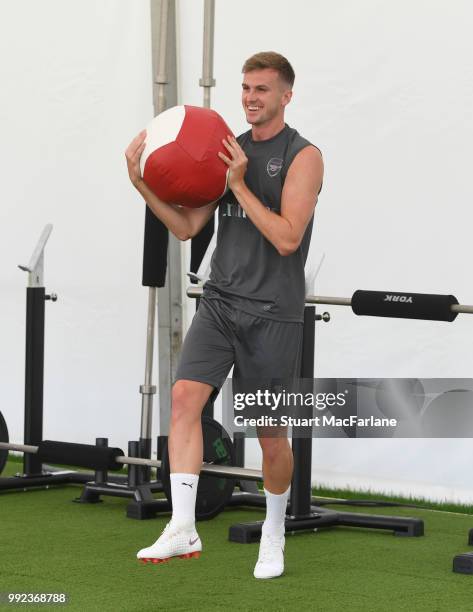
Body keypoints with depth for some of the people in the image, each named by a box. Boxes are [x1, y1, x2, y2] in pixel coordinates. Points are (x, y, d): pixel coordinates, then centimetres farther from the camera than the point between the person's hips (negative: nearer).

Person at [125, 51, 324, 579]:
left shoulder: (302, 157, -7)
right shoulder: (228, 150, 10)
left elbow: (287, 238, -17)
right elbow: (187, 226, 9)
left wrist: (239, 184, -19)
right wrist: (143, 184, -4)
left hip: (273, 312, -4)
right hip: (221, 302, 5)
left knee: (271, 435, 3)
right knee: (185, 395, -15)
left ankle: (273, 535, 26)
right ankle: (183, 530, -15)